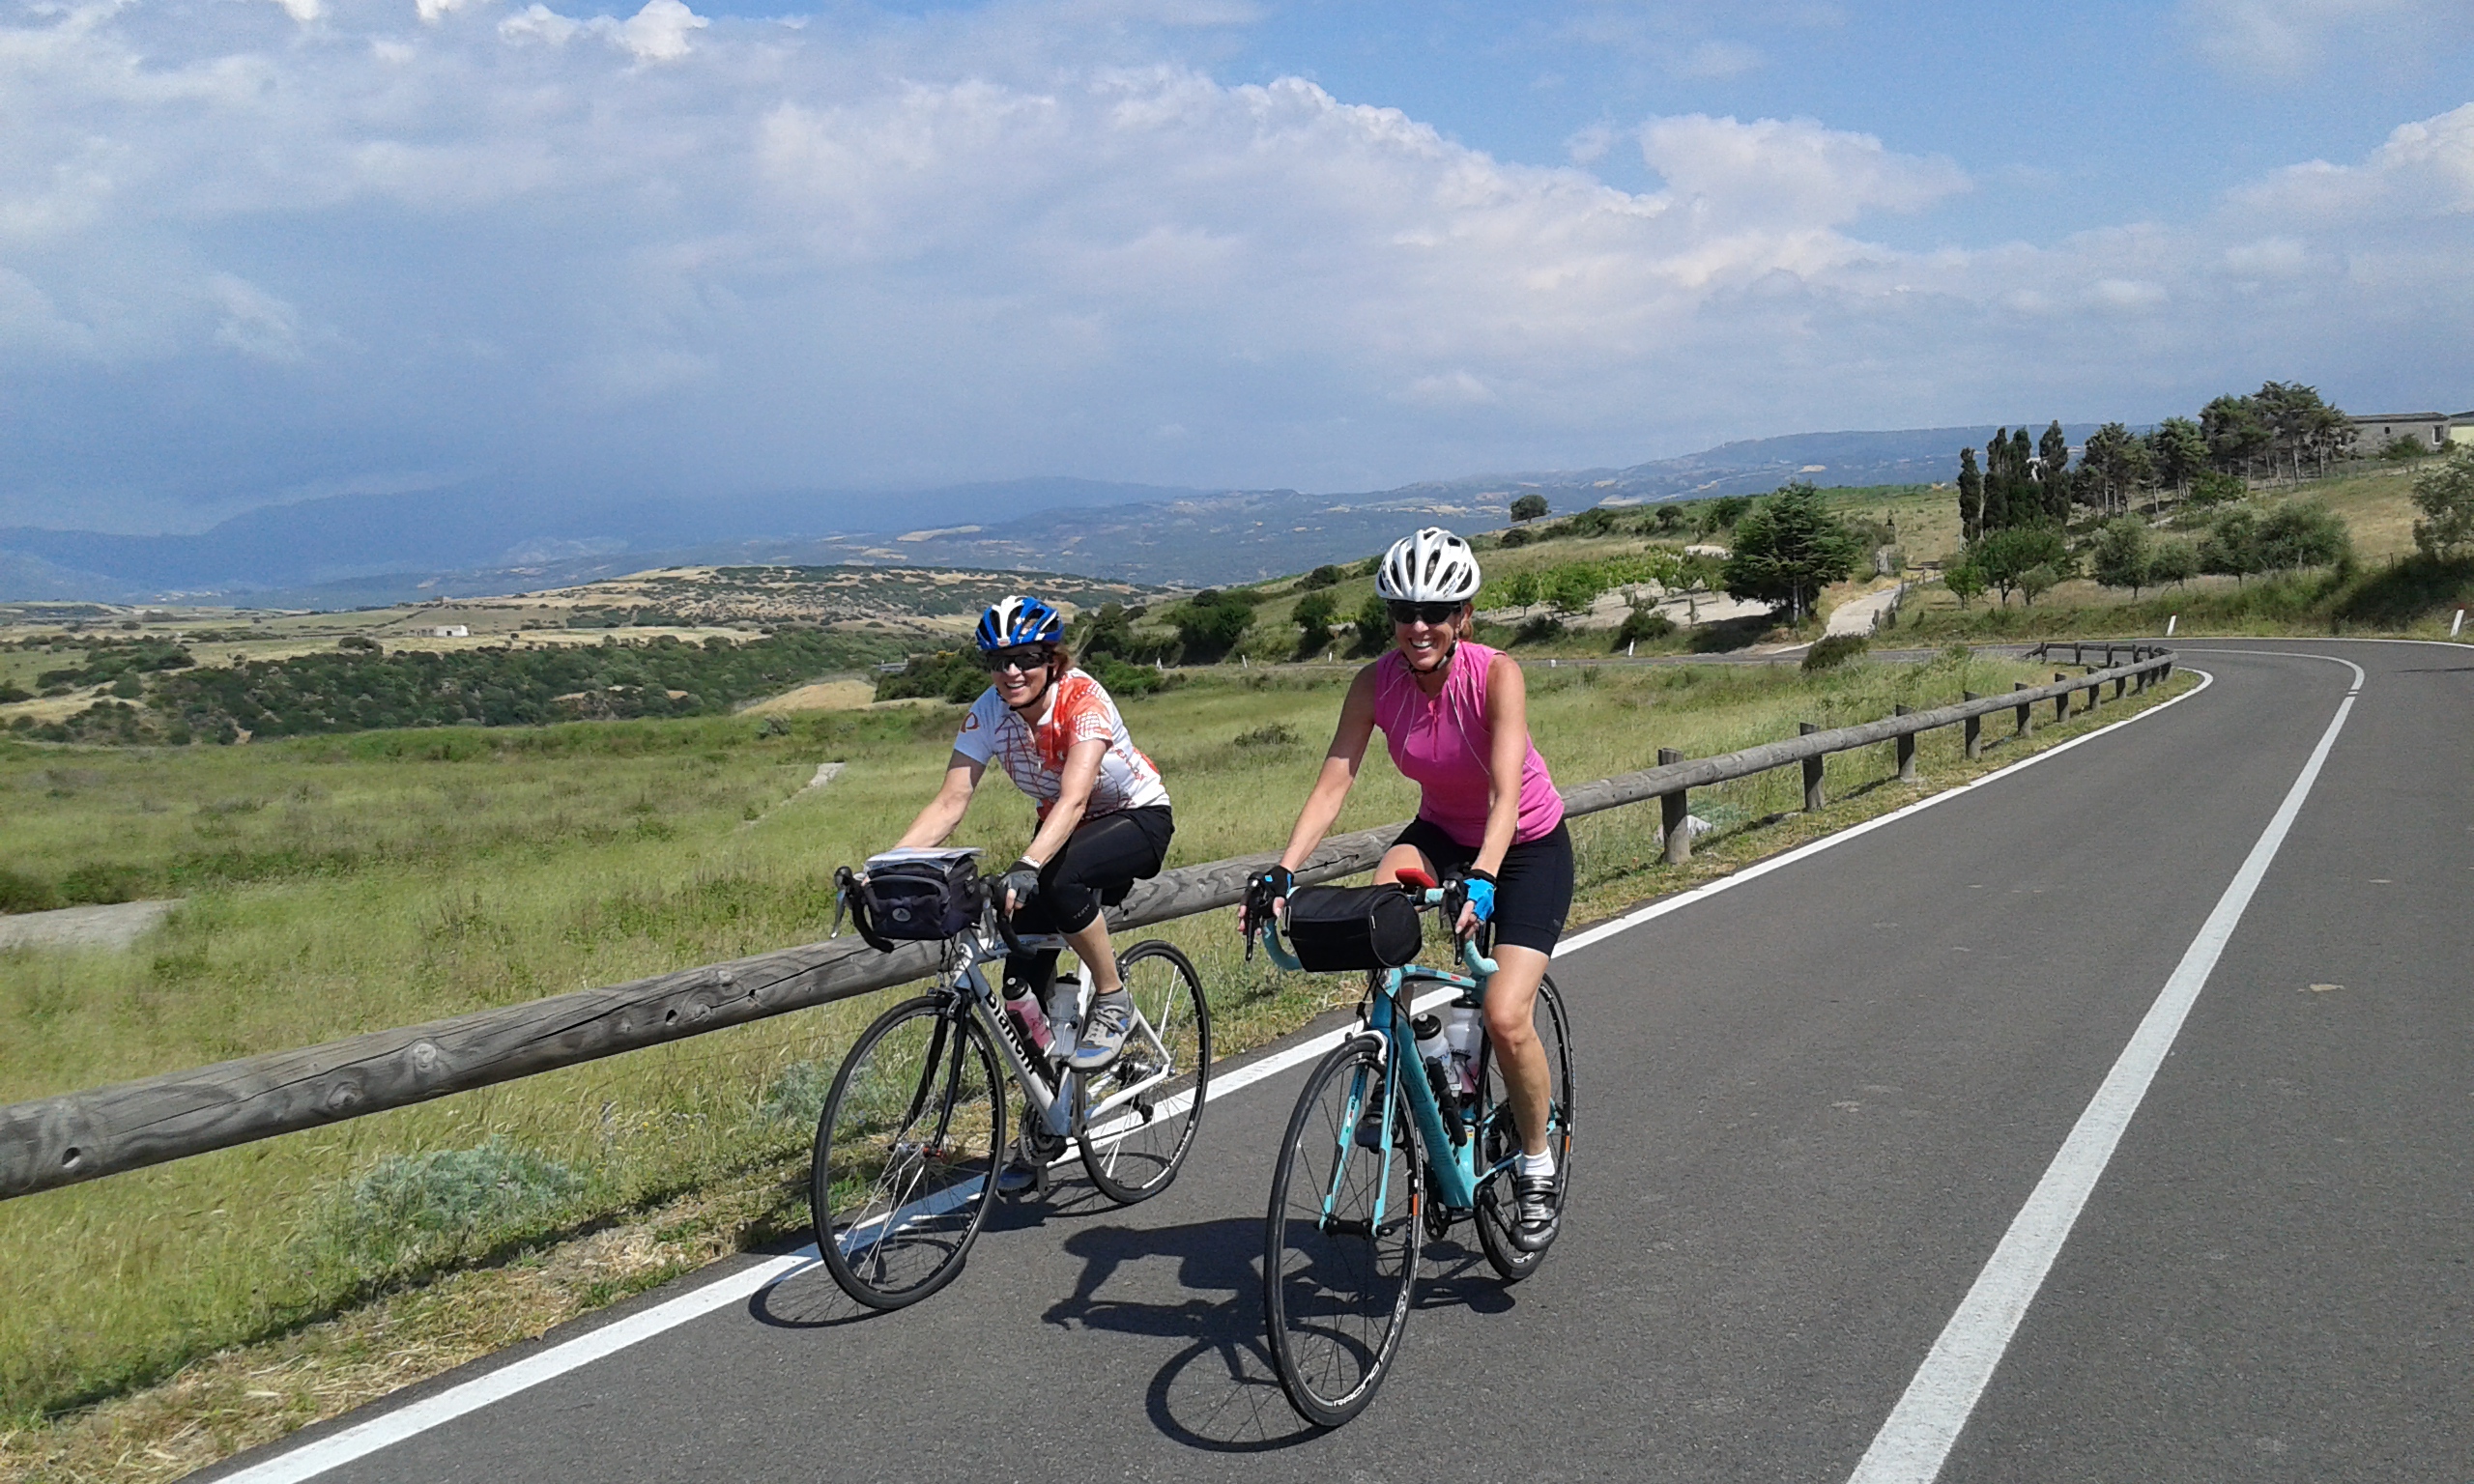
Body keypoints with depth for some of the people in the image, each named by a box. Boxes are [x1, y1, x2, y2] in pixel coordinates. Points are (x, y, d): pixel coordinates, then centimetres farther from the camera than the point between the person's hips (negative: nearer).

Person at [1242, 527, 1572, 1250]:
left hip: (1529, 846, -3)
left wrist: (1481, 879, -53)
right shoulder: (1376, 683, -17)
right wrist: (1281, 872, -37)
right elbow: (1332, 784, -23)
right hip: (1443, 832, 4)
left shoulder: (1497, 674, -27)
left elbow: (1506, 791, -37)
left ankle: (1536, 1165, 10)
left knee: (1505, 1017, -18)